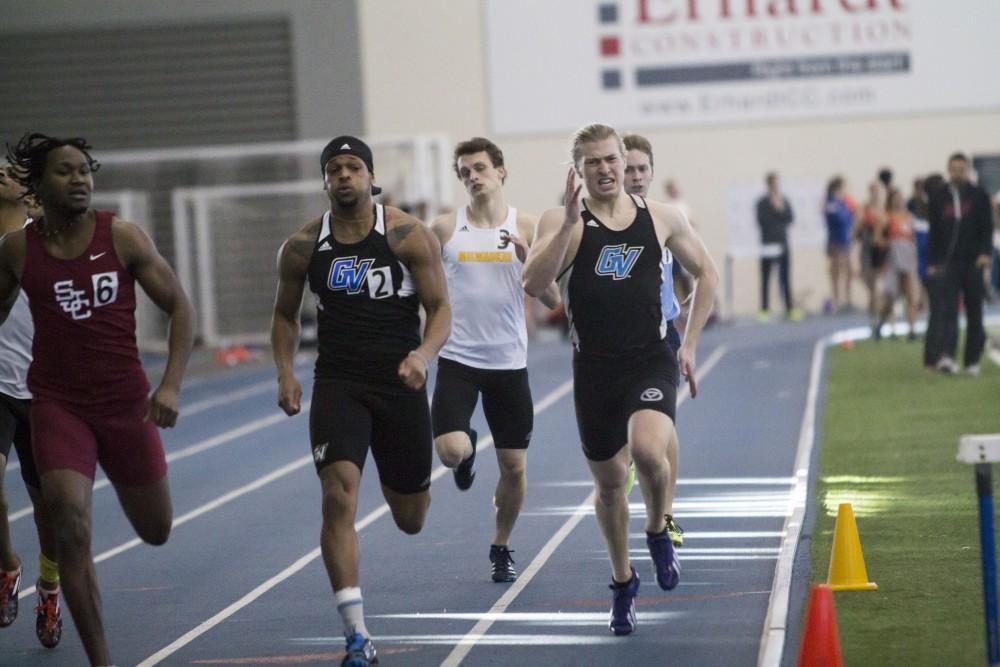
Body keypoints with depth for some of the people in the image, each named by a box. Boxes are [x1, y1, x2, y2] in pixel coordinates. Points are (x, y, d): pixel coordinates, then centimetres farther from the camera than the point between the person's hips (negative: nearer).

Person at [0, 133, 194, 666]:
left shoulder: (123, 238, -6)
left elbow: (179, 307, -2)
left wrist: (170, 386, -12)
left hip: (125, 402, 1)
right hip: (58, 405, -1)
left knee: (156, 532, 14)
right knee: (70, 527, -21)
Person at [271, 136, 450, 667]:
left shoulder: (408, 236, -5)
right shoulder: (302, 247, 1)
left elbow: (441, 308, -4)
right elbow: (285, 314, 14)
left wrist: (424, 355, -24)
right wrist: (285, 374, -1)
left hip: (400, 384, 0)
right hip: (338, 384, 0)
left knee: (410, 520, 13)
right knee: (338, 496, -21)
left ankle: (397, 478, 55)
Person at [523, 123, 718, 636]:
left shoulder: (661, 218, 4)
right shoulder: (561, 221, -2)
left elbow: (706, 273, 17)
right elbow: (533, 283, -18)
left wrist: (690, 343, 10)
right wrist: (570, 223, -24)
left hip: (652, 362, -1)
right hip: (594, 368, 1)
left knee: (648, 450, -27)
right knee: (608, 481, 11)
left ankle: (658, 532, 5)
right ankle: (622, 582, 34)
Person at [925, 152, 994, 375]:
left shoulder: (979, 196, 4)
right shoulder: (938, 197, 7)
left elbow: (987, 227, 1)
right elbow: (933, 232, 10)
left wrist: (985, 253, -14)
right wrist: (932, 263, 5)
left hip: (973, 262, 0)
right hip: (947, 263, 0)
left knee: (974, 314, 5)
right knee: (947, 310, -13)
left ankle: (973, 360, 12)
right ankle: (946, 356, -23)